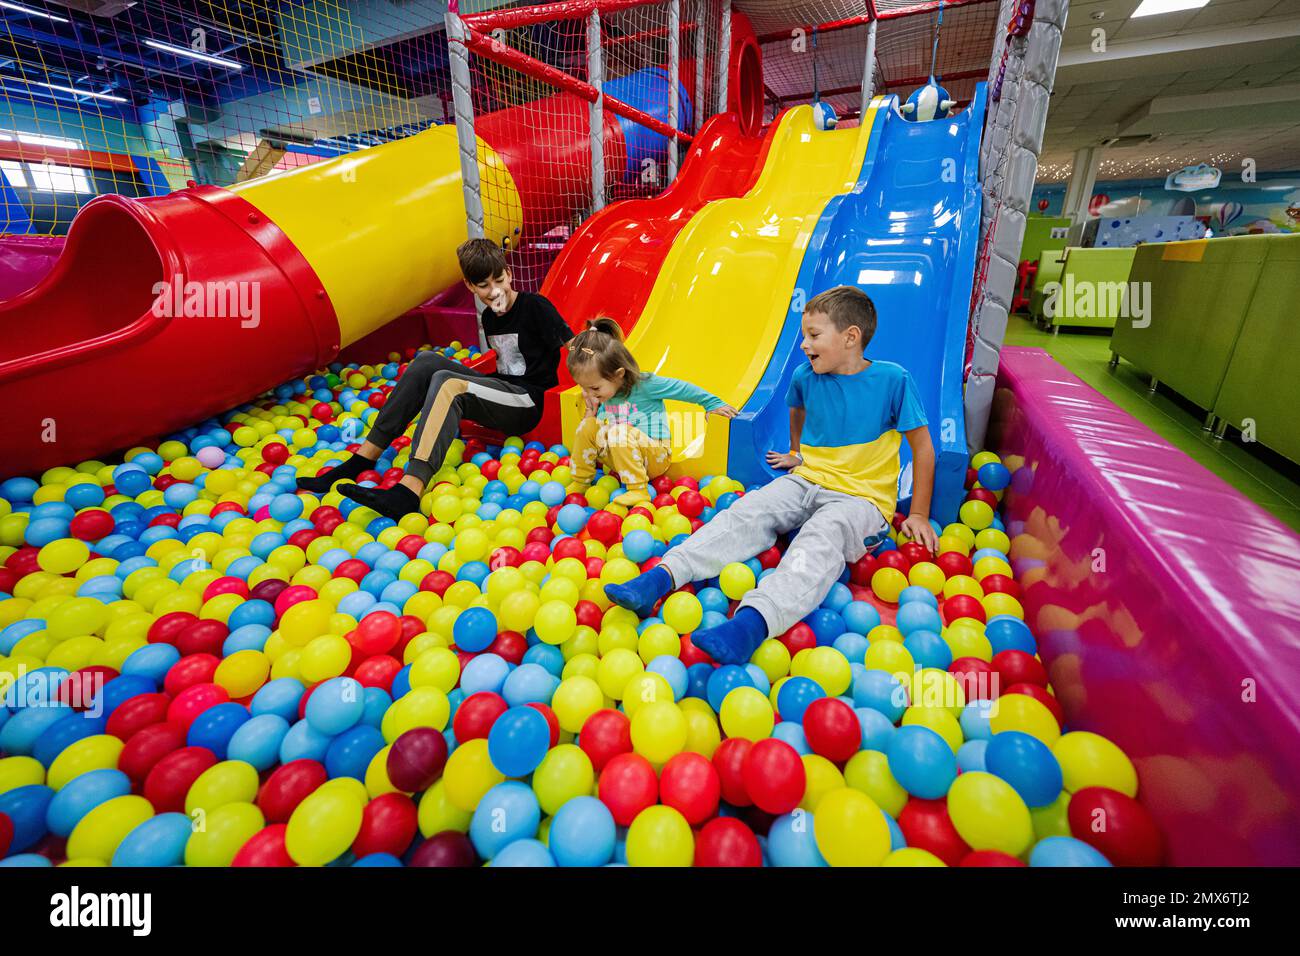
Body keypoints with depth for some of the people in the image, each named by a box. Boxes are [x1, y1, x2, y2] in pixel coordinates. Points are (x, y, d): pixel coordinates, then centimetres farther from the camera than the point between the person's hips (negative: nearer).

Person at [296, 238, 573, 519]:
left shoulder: (535, 306, -6)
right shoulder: (488, 318, 15)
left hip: (529, 403, -7)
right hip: (501, 393, 7)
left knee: (446, 383, -30)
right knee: (426, 361, -10)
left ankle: (408, 493, -45)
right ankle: (361, 461, -13)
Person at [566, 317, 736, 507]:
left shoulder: (644, 384, -15)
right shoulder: (601, 396, 3)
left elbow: (683, 388, -6)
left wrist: (713, 404, 2)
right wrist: (590, 411, -6)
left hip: (655, 458, -6)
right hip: (620, 460, 6)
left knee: (619, 432, -33)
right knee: (588, 425, -10)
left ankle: (638, 492, -33)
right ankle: (580, 483, -3)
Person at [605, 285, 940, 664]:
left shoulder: (892, 380, -8)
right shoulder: (806, 376, 3)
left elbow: (922, 445, -1)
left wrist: (919, 514, 0)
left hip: (862, 498, -4)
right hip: (806, 481, 4)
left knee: (823, 536, -37)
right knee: (746, 511, -23)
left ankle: (751, 622, -58)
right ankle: (661, 576, -37)